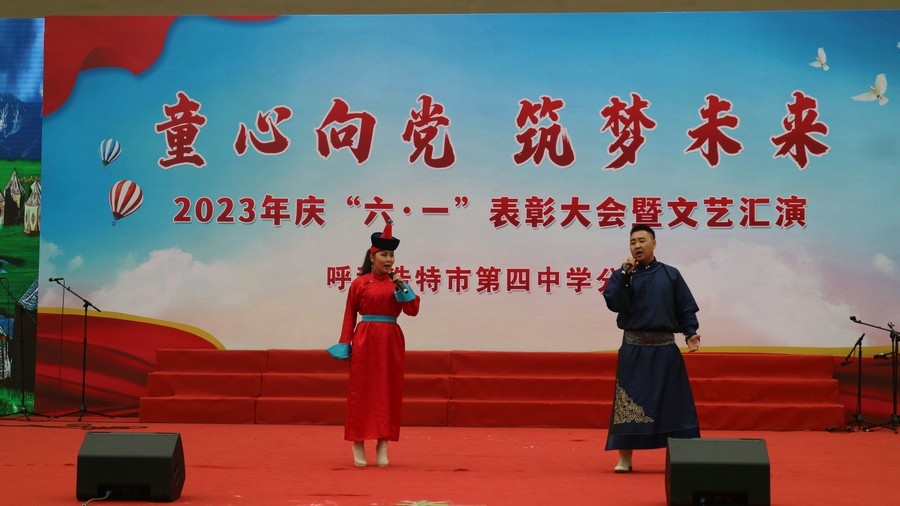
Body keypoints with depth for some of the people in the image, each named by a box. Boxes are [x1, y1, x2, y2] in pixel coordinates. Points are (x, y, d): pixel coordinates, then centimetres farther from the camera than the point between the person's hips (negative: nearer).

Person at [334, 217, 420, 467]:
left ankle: (383, 445, 7)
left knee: (389, 391, 2)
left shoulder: (398, 283, 7)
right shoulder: (359, 283, 1)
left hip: (391, 341, 2)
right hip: (365, 341, -2)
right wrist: (345, 343, -2)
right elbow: (350, 315, 3)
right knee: (361, 390, -1)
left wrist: (402, 288, -12)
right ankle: (358, 444, 4)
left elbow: (412, 310, -2)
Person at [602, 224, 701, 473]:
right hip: (634, 349, -1)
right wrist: (623, 275, -17)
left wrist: (690, 333, -9)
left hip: (664, 349, 1)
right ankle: (625, 457, 8)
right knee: (629, 403, -1)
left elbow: (685, 308, 5)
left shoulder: (670, 274, 5)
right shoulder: (623, 275, 3)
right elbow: (613, 302, -13)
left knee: (673, 402, 3)